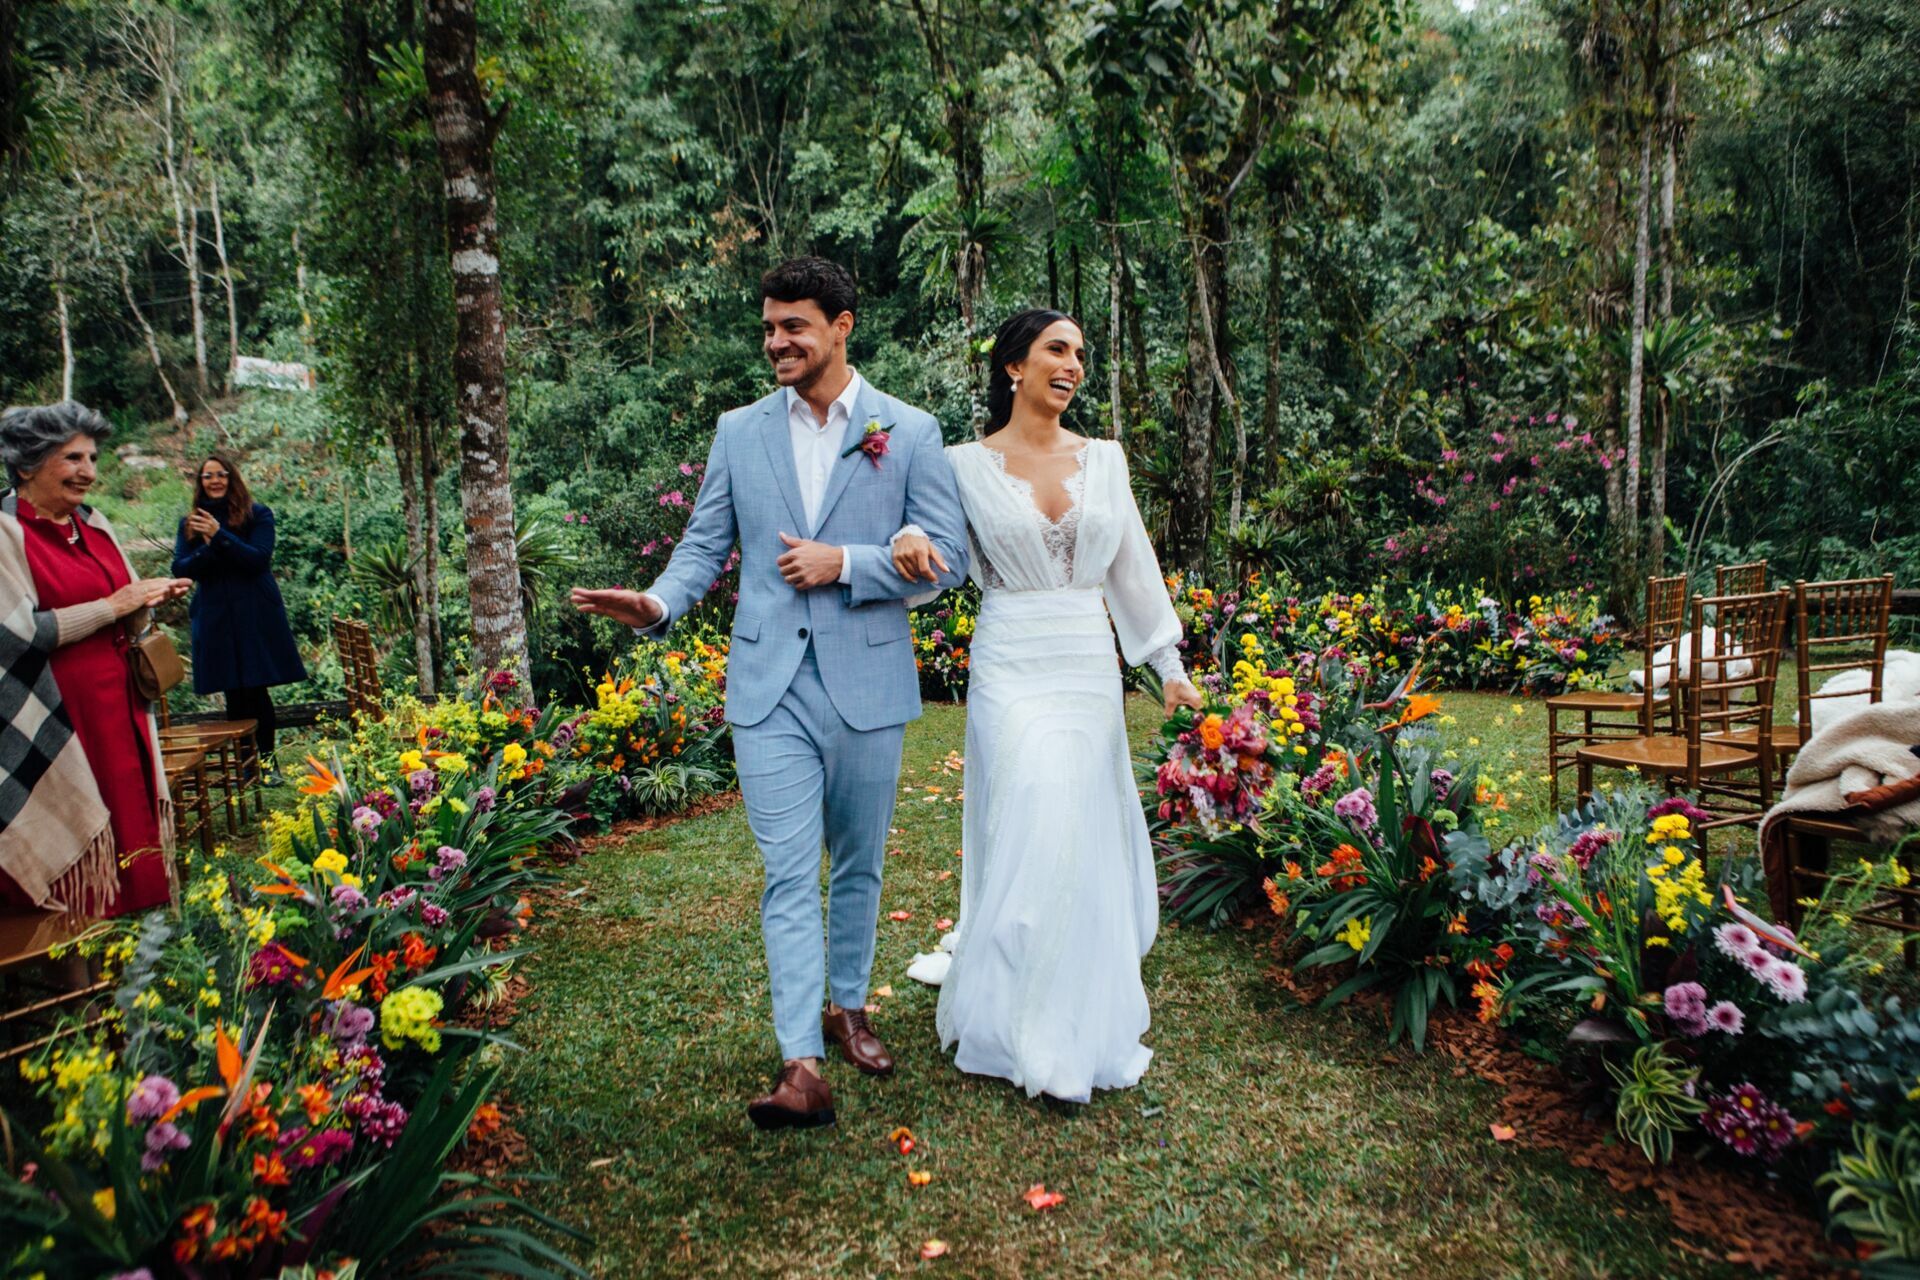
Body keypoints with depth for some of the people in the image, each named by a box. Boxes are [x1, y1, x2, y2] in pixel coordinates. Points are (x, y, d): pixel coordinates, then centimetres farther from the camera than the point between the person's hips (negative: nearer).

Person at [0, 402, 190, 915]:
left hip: (117, 708, 7)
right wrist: (112, 605, -14)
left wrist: (149, 598, -7)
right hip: (53, 722, -7)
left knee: (130, 820, 9)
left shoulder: (92, 523, 10)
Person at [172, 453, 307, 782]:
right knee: (233, 693, 4)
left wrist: (220, 535, -19)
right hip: (215, 617, 3)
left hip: (255, 615, -3)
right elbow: (180, 568, 2)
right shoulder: (190, 523, 12)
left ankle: (267, 760, 7)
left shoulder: (257, 514, 2)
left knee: (256, 690, -3)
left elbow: (259, 559, -10)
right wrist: (208, 548, -15)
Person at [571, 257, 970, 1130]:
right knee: (789, 875, -3)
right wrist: (660, 603, -13)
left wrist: (845, 563, -15)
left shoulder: (909, 431, 1)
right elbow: (704, 544, 7)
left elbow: (948, 556, -3)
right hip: (770, 688, 1)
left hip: (868, 686, 0)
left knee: (858, 865, 15)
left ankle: (847, 1007, 36)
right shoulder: (738, 432, 8)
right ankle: (801, 1068, -1)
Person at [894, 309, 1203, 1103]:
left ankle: (1076, 1023, 27)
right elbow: (942, 558, 6)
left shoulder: (1104, 458, 9)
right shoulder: (968, 464, -1)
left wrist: (1169, 666, 11)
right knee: (1033, 842, -8)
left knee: (1087, 845, 9)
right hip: (1013, 671, -4)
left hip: (1091, 669, 4)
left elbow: (1133, 567, 12)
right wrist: (909, 538, -19)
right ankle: (1032, 1040, 10)